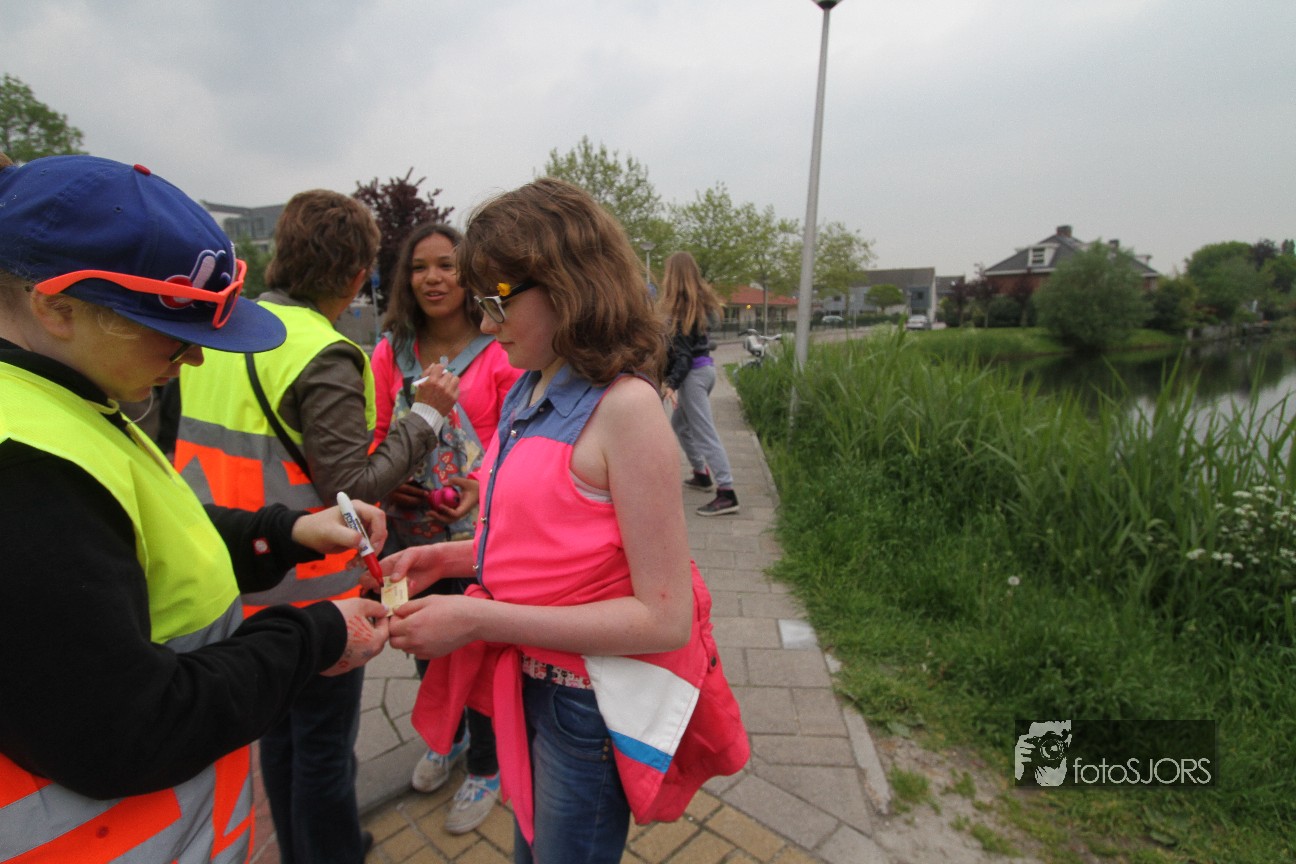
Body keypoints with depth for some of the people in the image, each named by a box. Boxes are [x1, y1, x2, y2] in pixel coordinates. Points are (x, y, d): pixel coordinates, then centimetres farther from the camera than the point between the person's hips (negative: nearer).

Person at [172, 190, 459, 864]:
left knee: (278, 729, 25)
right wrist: (426, 415, -18)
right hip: (308, 589, -8)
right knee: (324, 745, 12)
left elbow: (202, 446, 10)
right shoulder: (324, 357, -22)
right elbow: (353, 490, -25)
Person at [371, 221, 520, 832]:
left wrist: (481, 486, -23)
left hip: (477, 530, -4)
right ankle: (446, 736, 52)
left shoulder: (499, 351, -11)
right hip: (412, 528, 5)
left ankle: (484, 765, 37)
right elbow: (376, 434, 8)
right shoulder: (392, 350, 3)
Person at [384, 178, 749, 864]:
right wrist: (447, 557, -2)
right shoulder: (529, 395, 1)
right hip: (530, 680, 7)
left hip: (592, 703, -7)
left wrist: (480, 619, -24)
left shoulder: (623, 407, -24)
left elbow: (664, 619, -24)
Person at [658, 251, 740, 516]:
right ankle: (702, 475, 32)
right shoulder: (702, 301, 7)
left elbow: (683, 354, -19)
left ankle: (727, 494, -8)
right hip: (706, 367, 9)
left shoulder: (678, 308, -15)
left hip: (693, 374, -9)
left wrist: (671, 384, -23)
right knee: (680, 423, 24)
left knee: (705, 434, -8)